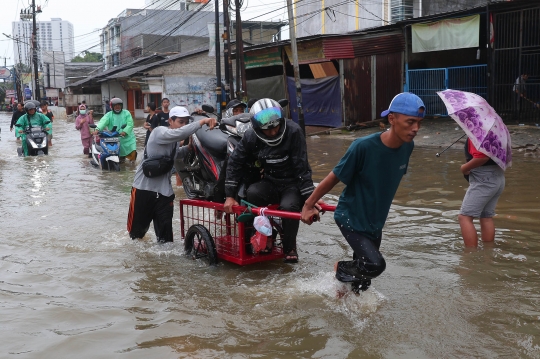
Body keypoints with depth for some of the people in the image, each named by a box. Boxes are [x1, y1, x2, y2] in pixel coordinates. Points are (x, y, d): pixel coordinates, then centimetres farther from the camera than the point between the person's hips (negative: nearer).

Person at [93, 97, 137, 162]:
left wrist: (125, 132, -25)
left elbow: (130, 124, -8)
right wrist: (97, 129, -36)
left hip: (127, 137, 0)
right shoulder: (109, 115, 3)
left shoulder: (126, 113, 4)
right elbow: (103, 121, -17)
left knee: (132, 152, -5)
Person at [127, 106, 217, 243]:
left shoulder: (176, 141, 13)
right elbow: (179, 133, -35)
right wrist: (202, 122, -38)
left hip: (164, 190, 6)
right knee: (137, 228, 14)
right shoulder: (159, 132, -15)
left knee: (165, 236, 2)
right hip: (144, 187, -5)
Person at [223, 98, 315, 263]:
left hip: (293, 183, -3)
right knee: (253, 193, -28)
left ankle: (290, 248, -4)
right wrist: (230, 196, -8)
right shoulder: (251, 137, -12)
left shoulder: (293, 132, -21)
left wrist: (309, 197, -21)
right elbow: (234, 163, -4)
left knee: (288, 206, -32)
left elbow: (301, 167, -19)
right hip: (270, 183, 3)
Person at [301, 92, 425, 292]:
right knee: (375, 265, -21)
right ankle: (341, 269, 8)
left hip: (376, 221, 6)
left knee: (363, 280, 16)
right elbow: (334, 177, -17)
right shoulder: (363, 147, -28)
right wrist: (309, 205, -7)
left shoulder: (407, 147, -10)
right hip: (351, 218, -6)